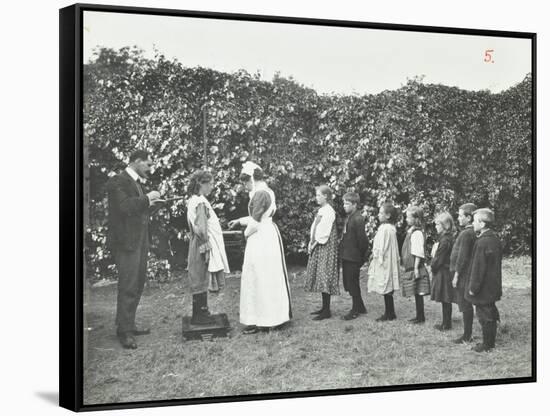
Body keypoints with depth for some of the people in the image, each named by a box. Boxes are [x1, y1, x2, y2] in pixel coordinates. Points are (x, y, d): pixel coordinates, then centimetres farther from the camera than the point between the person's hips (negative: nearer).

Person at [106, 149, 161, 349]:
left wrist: (150, 203, 9)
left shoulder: (138, 183, 19)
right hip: (126, 242, -10)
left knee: (138, 285, 14)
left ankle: (129, 325, 24)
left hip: (140, 241, 10)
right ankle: (124, 332, -3)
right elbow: (124, 206, -25)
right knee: (128, 286, -8)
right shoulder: (118, 181, -11)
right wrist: (147, 199, -18)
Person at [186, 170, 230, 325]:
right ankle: (199, 315, 3)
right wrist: (206, 246, -18)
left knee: (200, 281, 14)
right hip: (204, 247, -9)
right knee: (201, 280, -3)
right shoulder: (201, 203, -18)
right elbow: (201, 229, -24)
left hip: (199, 246, 9)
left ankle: (201, 312, 20)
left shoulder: (193, 200, 11)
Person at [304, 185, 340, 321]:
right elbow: (314, 229, 16)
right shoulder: (321, 210, 15)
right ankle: (324, 307, 16)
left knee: (324, 277, -9)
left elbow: (324, 232, -17)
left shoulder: (329, 211, -13)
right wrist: (311, 243, 5)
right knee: (320, 277, 11)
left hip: (326, 248, -9)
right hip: (317, 247, 9)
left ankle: (327, 311, -8)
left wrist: (314, 244, -12)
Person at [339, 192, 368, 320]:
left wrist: (361, 256, -12)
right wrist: (342, 254, 14)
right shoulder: (349, 218, 13)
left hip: (353, 257, -9)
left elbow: (362, 239, -17)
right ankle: (360, 307, 26)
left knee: (353, 284, 0)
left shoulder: (358, 219, -16)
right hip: (346, 257, 9)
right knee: (348, 283, 14)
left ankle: (355, 310, 11)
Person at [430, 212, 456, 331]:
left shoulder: (445, 241, -20)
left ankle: (446, 324, 5)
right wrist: (434, 265, 9)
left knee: (445, 300, -1)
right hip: (448, 271, 9)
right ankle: (447, 322, 22)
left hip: (442, 273, -9)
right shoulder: (450, 238, 10)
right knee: (446, 300, 15)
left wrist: (433, 267, -5)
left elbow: (438, 259, -19)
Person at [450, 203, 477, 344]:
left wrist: (456, 275, -15)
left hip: (464, 274, -9)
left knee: (465, 306, -2)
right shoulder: (473, 232, 10)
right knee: (467, 306, 15)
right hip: (469, 274, 9)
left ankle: (467, 336, 4)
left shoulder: (466, 234, -18)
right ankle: (467, 334, 22)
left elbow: (462, 257, -20)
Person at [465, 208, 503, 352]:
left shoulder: (483, 242, -22)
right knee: (490, 314, 17)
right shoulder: (494, 239, 7)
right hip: (493, 287, 9)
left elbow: (479, 267, -22)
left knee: (484, 315, 0)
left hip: (483, 288, -9)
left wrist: (473, 287, -15)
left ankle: (487, 344, 8)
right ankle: (490, 342, 27)